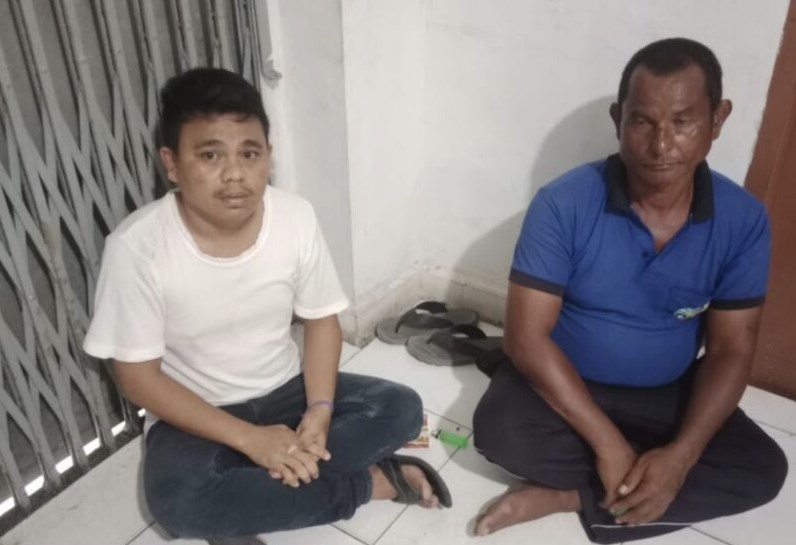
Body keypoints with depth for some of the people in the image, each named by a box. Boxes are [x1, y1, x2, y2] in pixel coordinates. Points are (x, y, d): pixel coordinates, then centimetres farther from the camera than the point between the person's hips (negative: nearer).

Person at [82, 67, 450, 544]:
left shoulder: (297, 217, -15)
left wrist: (319, 412, -19)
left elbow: (321, 320, -3)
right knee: (178, 503, -32)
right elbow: (138, 377, -17)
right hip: (198, 415, -2)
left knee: (401, 409, -15)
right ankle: (371, 481, -15)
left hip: (286, 390, 3)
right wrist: (248, 438, -23)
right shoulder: (137, 246, -23)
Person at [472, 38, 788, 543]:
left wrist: (681, 455, -22)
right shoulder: (563, 204, -22)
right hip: (564, 383, -3)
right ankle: (631, 487, -8)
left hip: (667, 392, 3)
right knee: (499, 428, -29)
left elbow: (731, 351, -8)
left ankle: (567, 495, -13)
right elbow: (528, 336, -23)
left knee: (763, 468, -16)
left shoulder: (744, 221, -12)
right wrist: (607, 443, -26)